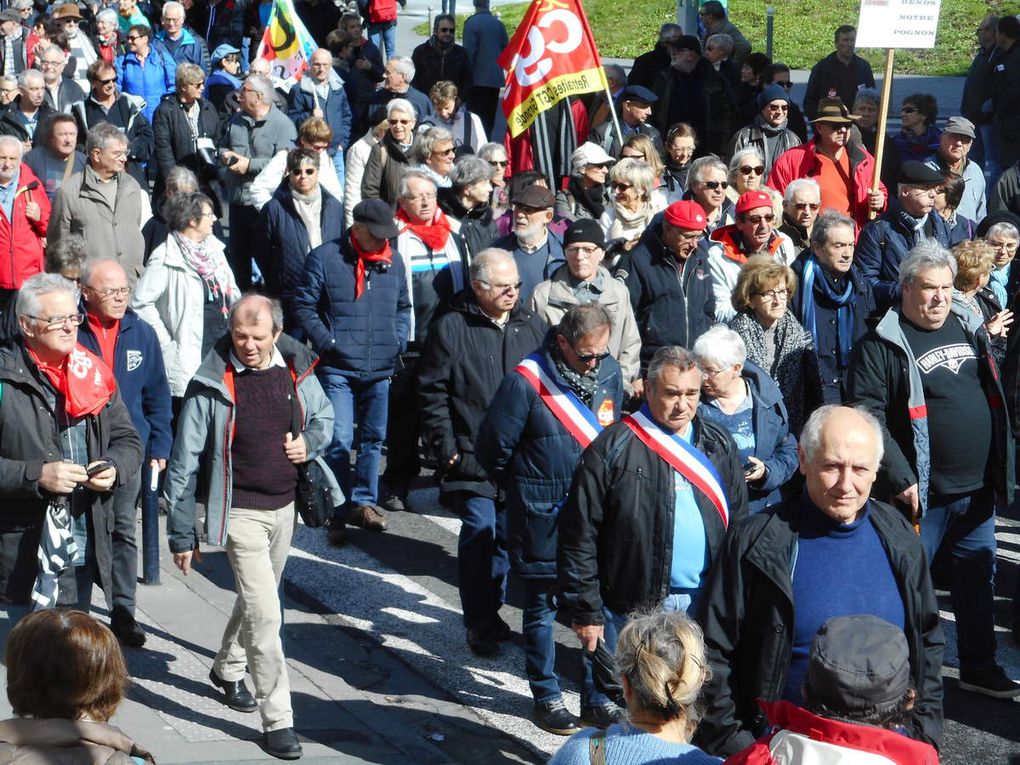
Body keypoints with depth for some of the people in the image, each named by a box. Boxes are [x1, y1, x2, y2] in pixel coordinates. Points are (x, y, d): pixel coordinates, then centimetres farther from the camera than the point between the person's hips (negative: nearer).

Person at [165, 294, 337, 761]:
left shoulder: (297, 371, -3)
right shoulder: (212, 384, -16)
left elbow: (324, 416, 17)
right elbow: (184, 462, -10)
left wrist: (310, 443, -7)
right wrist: (182, 532, -7)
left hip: (284, 507, 6)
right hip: (239, 512, -5)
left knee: (256, 599, 23)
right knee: (264, 614, -11)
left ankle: (227, 670, 49)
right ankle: (277, 721, -4)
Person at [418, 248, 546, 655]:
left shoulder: (532, 327, 9)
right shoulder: (452, 328, -4)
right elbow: (432, 393, -4)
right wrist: (446, 449, -8)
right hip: (473, 458, -4)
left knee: (507, 536, 11)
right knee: (479, 535, -6)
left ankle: (489, 613, 27)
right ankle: (480, 625, 5)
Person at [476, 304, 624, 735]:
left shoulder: (609, 375, 1)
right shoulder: (527, 382, -16)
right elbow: (492, 448, -8)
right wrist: (523, 490, 6)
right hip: (543, 520, -4)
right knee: (542, 610, 9)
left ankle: (597, 698, 21)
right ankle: (547, 698, 23)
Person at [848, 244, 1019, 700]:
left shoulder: (969, 331, 10)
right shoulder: (882, 345, -11)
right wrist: (900, 479, -21)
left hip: (977, 490, 7)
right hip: (922, 495, -6)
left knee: (978, 578, 17)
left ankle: (979, 667, 31)